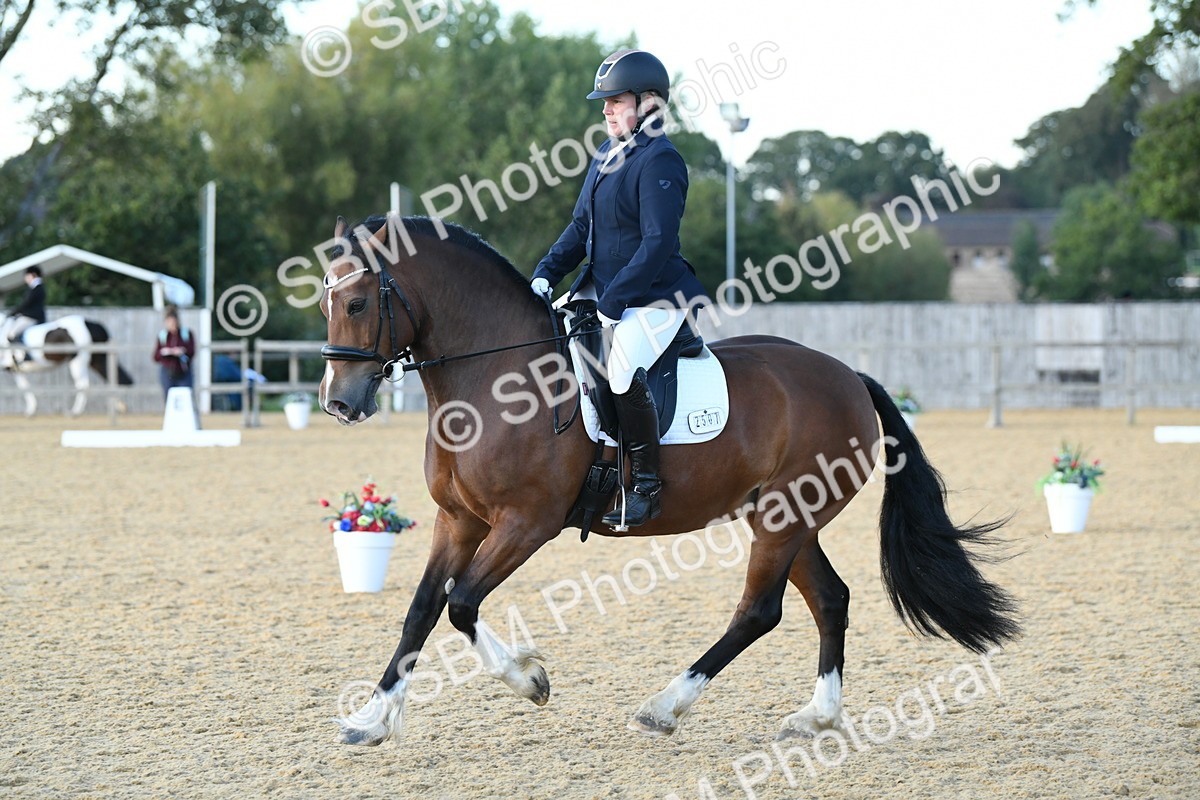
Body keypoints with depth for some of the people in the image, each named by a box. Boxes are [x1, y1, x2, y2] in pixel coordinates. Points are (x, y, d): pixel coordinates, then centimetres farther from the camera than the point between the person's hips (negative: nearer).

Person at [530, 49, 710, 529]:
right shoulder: (606, 157, 11)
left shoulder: (659, 161, -15)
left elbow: (658, 243, -21)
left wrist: (613, 301, -24)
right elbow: (581, 227, 15)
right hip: (601, 288, 10)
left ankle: (646, 485, -17)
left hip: (655, 296, -10)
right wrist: (546, 274, 1)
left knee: (624, 372, -31)